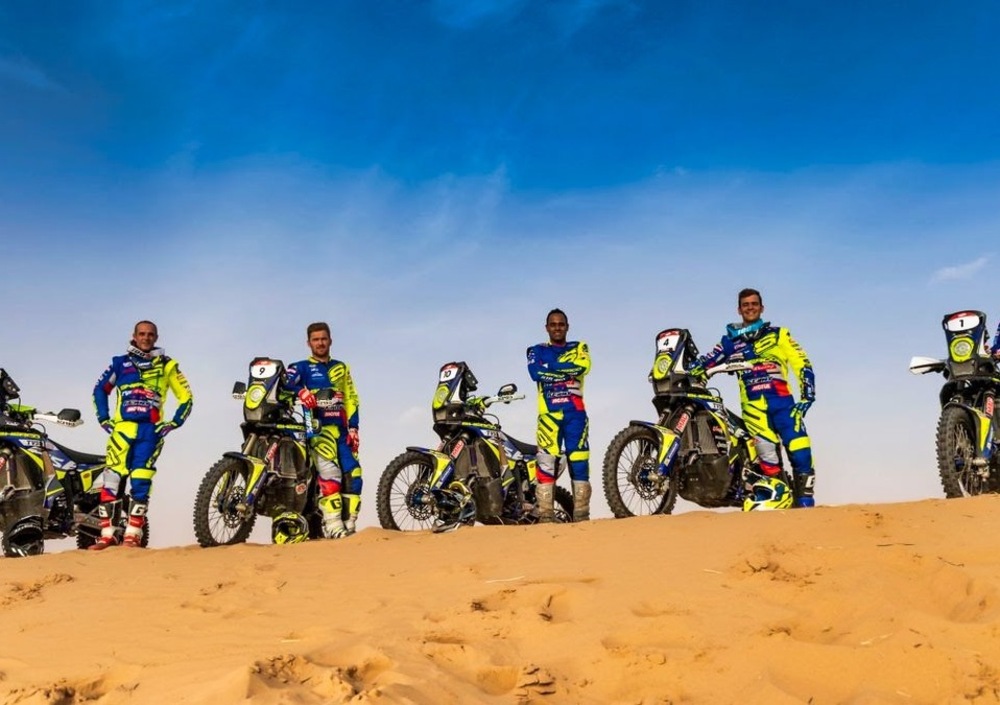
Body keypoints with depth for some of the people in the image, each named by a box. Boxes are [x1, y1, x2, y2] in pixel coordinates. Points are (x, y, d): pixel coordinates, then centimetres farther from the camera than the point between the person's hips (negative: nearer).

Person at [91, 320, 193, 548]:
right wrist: (103, 418, 13)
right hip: (122, 427, 1)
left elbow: (186, 397, 12)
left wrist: (174, 422, 1)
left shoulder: (167, 365, 11)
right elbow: (100, 389, 23)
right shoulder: (120, 363, 14)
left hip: (150, 430, -1)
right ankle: (108, 533, -6)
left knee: (141, 482, -6)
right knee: (112, 479, -8)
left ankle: (133, 534, -2)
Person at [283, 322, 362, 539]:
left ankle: (349, 526, 0)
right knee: (330, 472, -23)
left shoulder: (341, 368, 23)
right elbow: (283, 382, -9)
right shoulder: (302, 367, 11)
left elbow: (351, 400, 18)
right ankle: (333, 525, -25)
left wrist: (353, 428, 6)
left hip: (341, 428, 4)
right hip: (317, 427, -4)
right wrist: (300, 391, -28)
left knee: (353, 475, -6)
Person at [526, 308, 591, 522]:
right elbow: (535, 372, -7)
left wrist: (551, 368, -7)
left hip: (575, 412, 1)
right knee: (546, 462, -9)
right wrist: (567, 370, -7)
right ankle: (546, 514, -10)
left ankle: (581, 514, -1)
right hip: (548, 414, -1)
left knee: (580, 462, -2)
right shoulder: (537, 350, 14)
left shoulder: (579, 348, 17)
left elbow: (583, 366, -6)